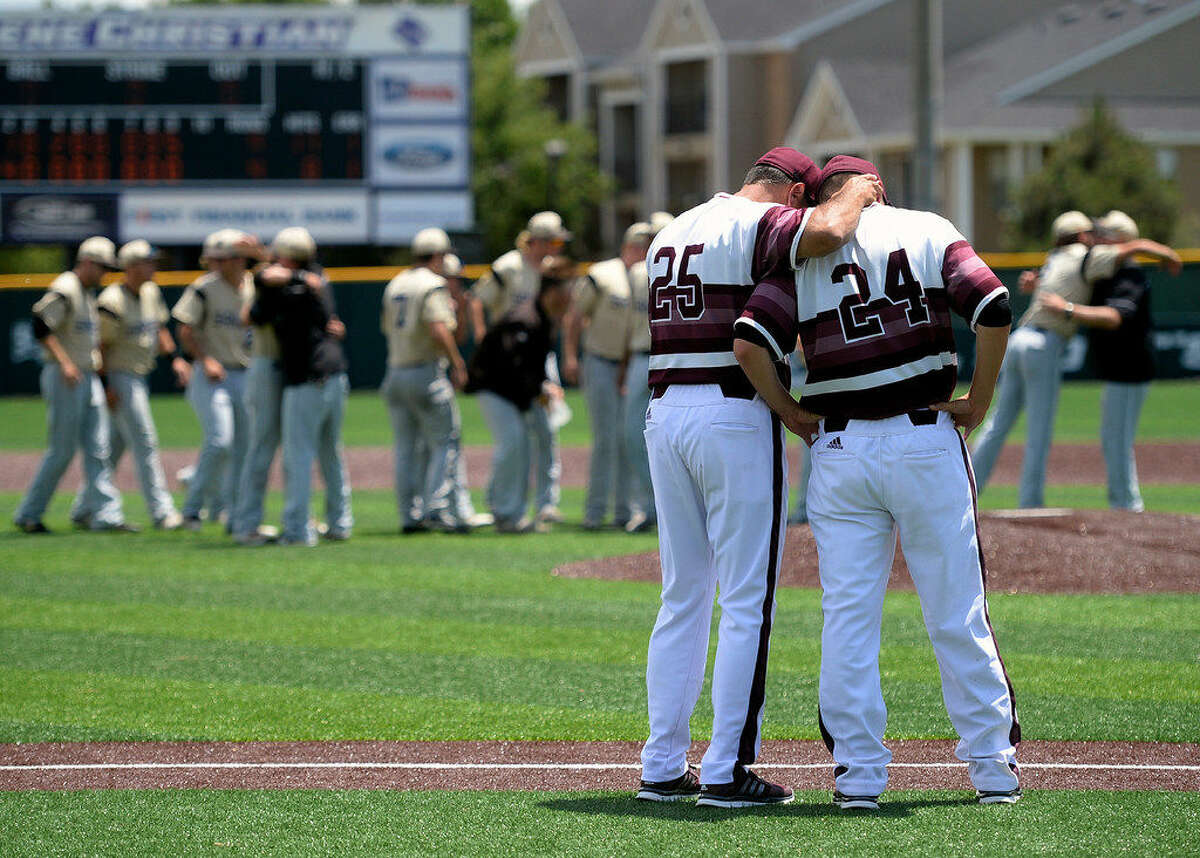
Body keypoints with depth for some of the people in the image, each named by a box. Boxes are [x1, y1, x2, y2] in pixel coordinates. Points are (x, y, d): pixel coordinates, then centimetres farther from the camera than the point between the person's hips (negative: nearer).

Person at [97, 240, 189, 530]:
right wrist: (106, 386, -18)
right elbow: (100, 345, -15)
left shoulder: (151, 293, 9)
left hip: (139, 379, 9)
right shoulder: (112, 302, -17)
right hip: (119, 378, -9)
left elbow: (159, 330, 20)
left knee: (115, 446, 13)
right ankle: (161, 512, -10)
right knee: (145, 442, -10)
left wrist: (174, 358, 7)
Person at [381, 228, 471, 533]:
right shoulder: (433, 285, -11)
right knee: (445, 443, -2)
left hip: (395, 374, 7)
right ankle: (438, 508, -14)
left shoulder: (394, 285, 13)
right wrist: (457, 364, -14)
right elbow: (439, 330, -23)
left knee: (406, 448, 10)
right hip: (427, 375, -7)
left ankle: (410, 515, 7)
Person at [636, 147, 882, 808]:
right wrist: (857, 191, -6)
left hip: (664, 412, 8)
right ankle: (726, 772, -4)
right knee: (747, 601, -2)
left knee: (682, 599, 13)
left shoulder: (671, 232, 20)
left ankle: (663, 768, 13)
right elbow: (826, 232, -26)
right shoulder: (764, 224, -7)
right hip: (736, 415, -8)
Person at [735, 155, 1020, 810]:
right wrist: (979, 401, -1)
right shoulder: (927, 232, 3)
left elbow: (749, 344, -10)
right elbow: (993, 307, -11)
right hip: (927, 443, 0)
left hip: (840, 453, 0)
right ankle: (993, 767, 10)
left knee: (848, 615, 5)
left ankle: (858, 773, 2)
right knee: (957, 614, 6)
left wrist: (792, 413, 2)